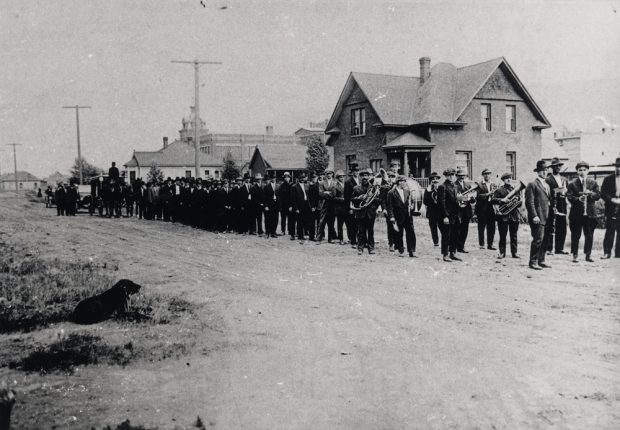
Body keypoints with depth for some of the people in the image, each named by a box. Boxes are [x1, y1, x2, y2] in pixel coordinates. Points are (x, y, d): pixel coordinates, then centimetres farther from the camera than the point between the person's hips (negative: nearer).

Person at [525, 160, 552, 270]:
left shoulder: (547, 185, 21)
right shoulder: (532, 185, -5)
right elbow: (530, 202, -12)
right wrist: (534, 216, -19)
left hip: (546, 218, 8)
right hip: (538, 218, -8)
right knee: (538, 239, -10)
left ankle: (541, 261, 17)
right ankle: (533, 262, -4)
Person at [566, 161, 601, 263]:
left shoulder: (593, 183, 8)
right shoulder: (572, 183, 2)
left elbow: (598, 195, 2)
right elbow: (569, 196, -7)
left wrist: (590, 193, -17)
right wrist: (578, 199, -24)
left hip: (590, 213, 2)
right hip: (576, 213, -2)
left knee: (589, 235, 6)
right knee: (575, 235, 2)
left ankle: (588, 254, 17)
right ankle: (575, 255, 10)